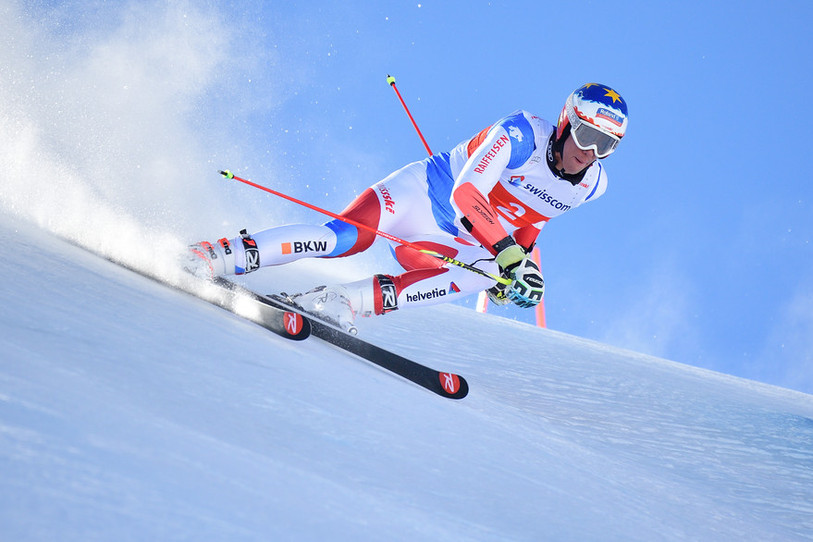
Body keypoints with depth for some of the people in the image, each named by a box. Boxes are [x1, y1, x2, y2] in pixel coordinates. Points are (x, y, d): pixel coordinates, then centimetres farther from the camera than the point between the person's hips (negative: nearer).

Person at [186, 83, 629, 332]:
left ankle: (349, 302, -32)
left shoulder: (592, 185, -1)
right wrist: (509, 252, -38)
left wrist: (507, 269, 12)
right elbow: (464, 194, -29)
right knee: (346, 236, -31)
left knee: (483, 272, -30)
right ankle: (216, 256, -24)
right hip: (422, 193, -5)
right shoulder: (522, 133, -21)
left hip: (449, 242, 5)